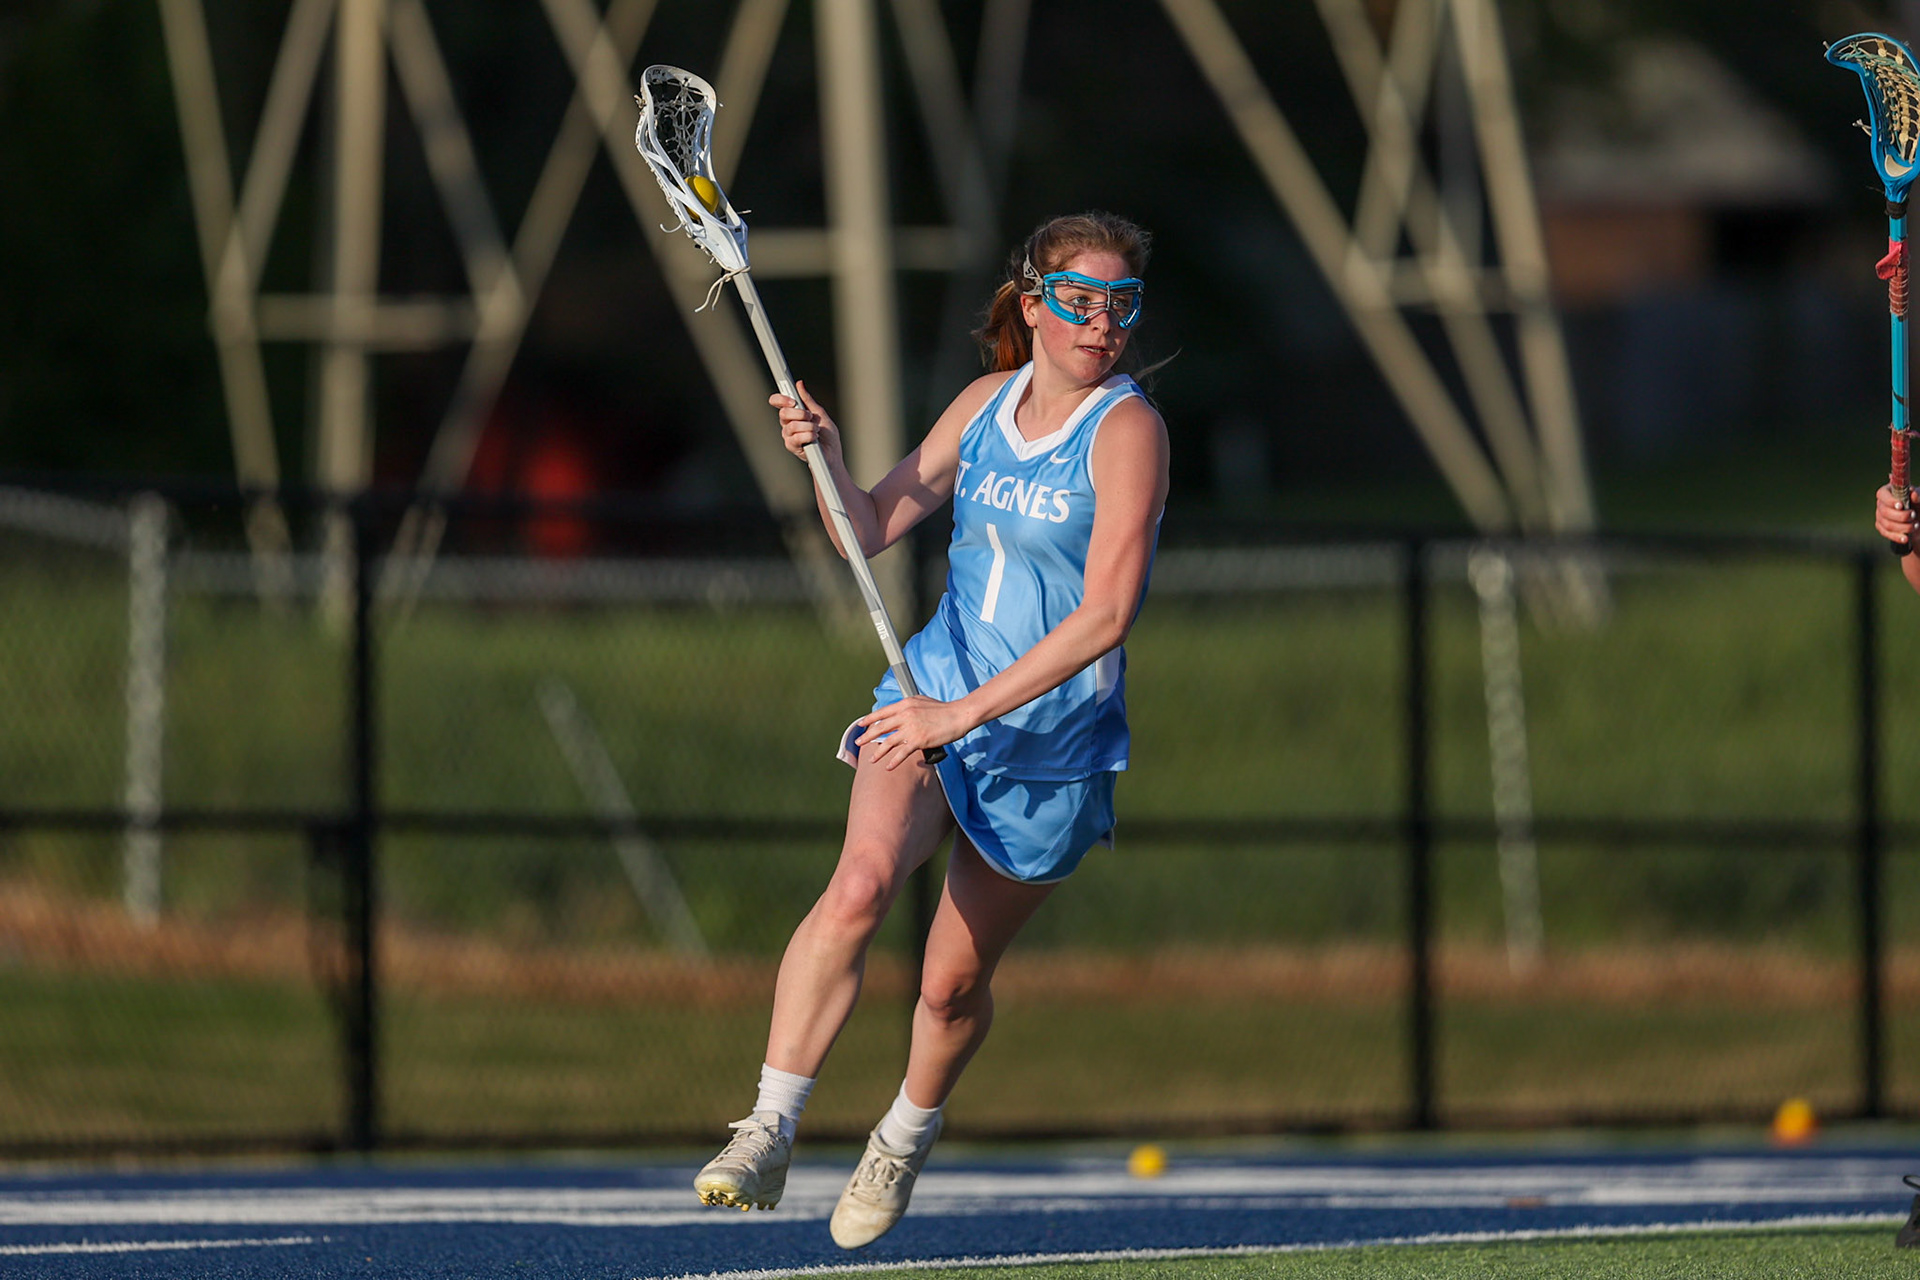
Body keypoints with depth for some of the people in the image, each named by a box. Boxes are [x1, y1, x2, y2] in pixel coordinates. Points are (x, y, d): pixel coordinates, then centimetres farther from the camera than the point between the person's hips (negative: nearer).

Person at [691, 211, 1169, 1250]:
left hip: (1049, 742, -3)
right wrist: (826, 458, -8)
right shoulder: (989, 402, 4)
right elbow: (871, 529, 13)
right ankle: (767, 1134, -25)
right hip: (934, 697, 3)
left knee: (953, 981, 6)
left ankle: (908, 1133, 38)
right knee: (861, 883, -25)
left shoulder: (1126, 430, -14)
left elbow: (1106, 613, -23)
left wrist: (969, 711, -27)